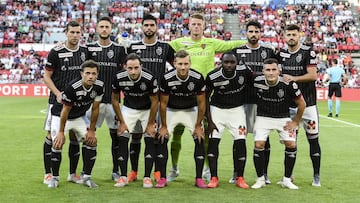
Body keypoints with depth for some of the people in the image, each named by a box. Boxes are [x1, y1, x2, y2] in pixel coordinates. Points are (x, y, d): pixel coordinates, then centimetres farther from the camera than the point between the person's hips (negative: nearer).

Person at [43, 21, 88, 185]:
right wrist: (58, 93, -15)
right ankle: (48, 174, 9)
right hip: (58, 101, -4)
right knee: (52, 136, -2)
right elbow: (47, 76, -3)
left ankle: (73, 173, 19)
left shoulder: (85, 51, 7)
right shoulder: (56, 52, -6)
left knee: (75, 137, 7)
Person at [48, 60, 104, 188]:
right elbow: (65, 110, -22)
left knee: (91, 141, -6)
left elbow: (95, 109, -6)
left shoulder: (99, 86, -18)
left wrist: (92, 130, -3)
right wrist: (61, 132, -16)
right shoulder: (72, 87, -33)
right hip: (60, 116, -5)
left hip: (79, 117, 5)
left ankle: (86, 177, 6)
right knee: (57, 144, -18)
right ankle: (55, 178, 1)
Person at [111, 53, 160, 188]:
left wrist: (150, 124, -12)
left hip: (147, 110, -2)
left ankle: (147, 177, -3)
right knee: (122, 139, -9)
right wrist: (122, 122, -8)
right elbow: (115, 100, -8)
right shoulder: (119, 78, -24)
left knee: (150, 140, -10)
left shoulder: (149, 79, -30)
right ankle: (123, 177, -1)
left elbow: (154, 102, -17)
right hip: (129, 109, 2)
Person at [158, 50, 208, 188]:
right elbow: (163, 103, -12)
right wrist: (164, 126, -9)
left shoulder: (198, 78, -24)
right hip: (171, 110, 0)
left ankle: (199, 178, -2)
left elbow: (201, 103, -11)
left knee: (200, 140, -11)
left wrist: (198, 125, -9)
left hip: (191, 110, 1)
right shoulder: (167, 78, -25)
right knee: (162, 139, -12)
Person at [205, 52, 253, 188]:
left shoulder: (244, 71, -18)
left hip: (237, 109, 1)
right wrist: (209, 121, -9)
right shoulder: (213, 76, -19)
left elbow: (254, 85, 2)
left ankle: (240, 178, 5)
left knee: (241, 141, -8)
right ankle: (214, 178, 1)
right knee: (213, 141, -9)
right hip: (217, 109, -1)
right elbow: (206, 98, -7)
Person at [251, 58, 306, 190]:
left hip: (283, 118, 0)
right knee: (259, 144, -15)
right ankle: (260, 179, 2)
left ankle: (287, 180, 4)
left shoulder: (287, 84, -20)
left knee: (291, 144, -12)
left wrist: (296, 122, -1)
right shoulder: (257, 82, -17)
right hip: (263, 117, 0)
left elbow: (302, 104, -6)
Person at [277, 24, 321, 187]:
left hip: (307, 103, -4)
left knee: (313, 139, 0)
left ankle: (316, 176, 9)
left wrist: (294, 78, -18)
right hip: (288, 103, 4)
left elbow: (313, 76, -14)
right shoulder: (281, 54, 8)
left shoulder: (308, 52, -7)